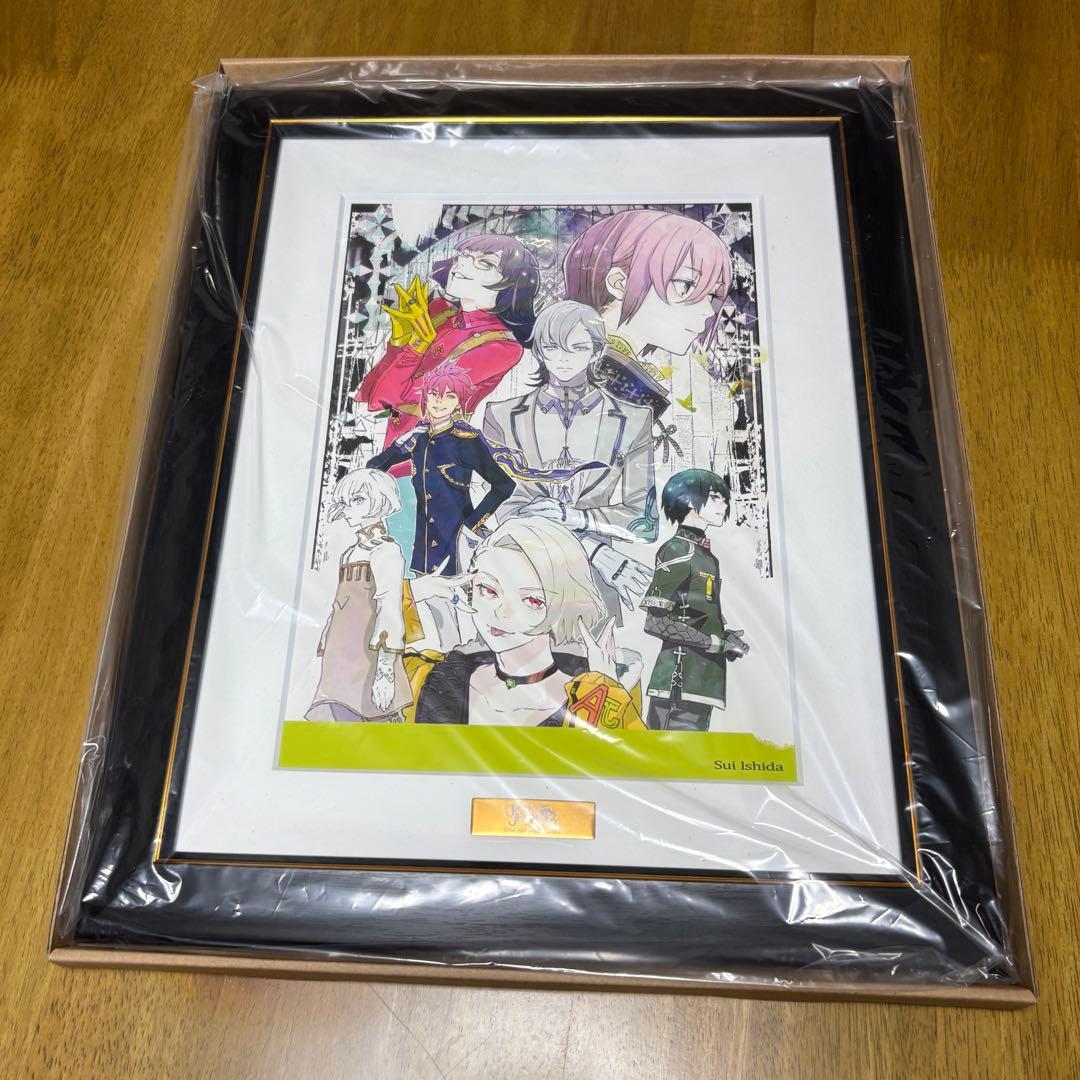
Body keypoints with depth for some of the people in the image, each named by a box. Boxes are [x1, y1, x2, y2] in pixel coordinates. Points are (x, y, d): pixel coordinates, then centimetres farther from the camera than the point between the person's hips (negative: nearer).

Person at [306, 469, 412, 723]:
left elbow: (390, 613, -14)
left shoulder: (386, 552, -3)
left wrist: (386, 672, -23)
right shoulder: (349, 554, 21)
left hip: (368, 664, -7)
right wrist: (327, 667, 18)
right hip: (341, 666, 7)